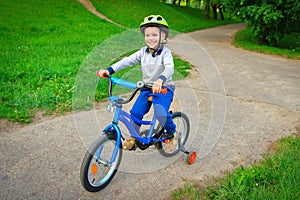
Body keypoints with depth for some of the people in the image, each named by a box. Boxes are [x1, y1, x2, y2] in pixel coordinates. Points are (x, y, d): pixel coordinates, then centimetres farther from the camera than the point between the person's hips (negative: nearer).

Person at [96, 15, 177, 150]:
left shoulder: (165, 53, -12)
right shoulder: (143, 52, 3)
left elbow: (169, 68, -31)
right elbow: (127, 61, -2)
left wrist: (160, 80, -52)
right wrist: (109, 70, -12)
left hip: (163, 88, -5)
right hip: (146, 88, 5)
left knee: (161, 113, -24)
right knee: (135, 112, -7)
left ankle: (172, 133, 7)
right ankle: (134, 137, 17)